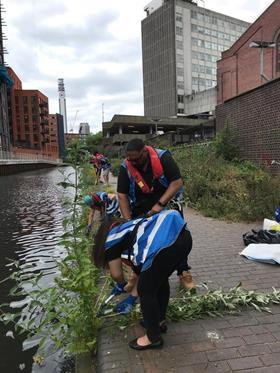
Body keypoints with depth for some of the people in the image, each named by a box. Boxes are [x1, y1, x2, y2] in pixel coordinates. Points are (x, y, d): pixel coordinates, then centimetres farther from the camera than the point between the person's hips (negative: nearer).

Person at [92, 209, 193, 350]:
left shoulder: (111, 238, 17)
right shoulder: (129, 226, 37)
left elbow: (116, 273, 22)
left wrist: (121, 284, 44)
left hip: (165, 243, -9)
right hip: (184, 235, 9)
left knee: (146, 291, 12)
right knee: (160, 279, 30)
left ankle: (153, 338, 29)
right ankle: (159, 321, 48)